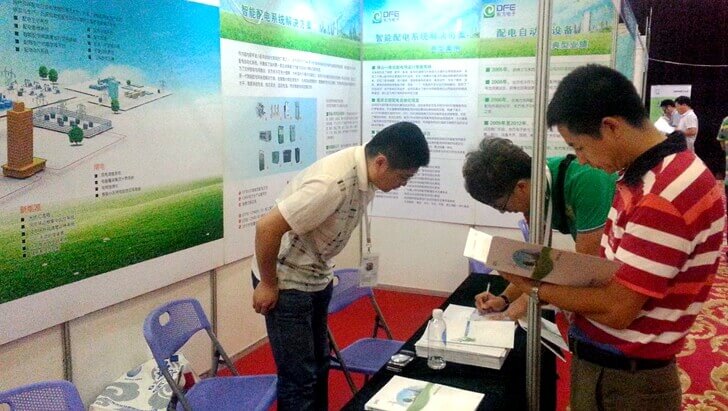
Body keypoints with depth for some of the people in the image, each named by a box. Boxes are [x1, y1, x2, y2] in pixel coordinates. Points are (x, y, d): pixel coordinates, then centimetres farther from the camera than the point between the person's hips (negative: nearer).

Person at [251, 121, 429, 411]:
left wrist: (322, 271, 16)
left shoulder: (364, 171, -6)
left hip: (317, 276, 8)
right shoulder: (333, 183, -33)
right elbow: (267, 227, -30)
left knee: (319, 364, 18)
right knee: (299, 376, -2)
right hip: (287, 281, -8)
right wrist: (268, 284, -18)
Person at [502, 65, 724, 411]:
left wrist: (535, 287, -12)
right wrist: (556, 275, -1)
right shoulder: (646, 173, 4)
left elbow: (616, 309, -24)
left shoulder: (666, 195, -27)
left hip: (623, 378, -8)